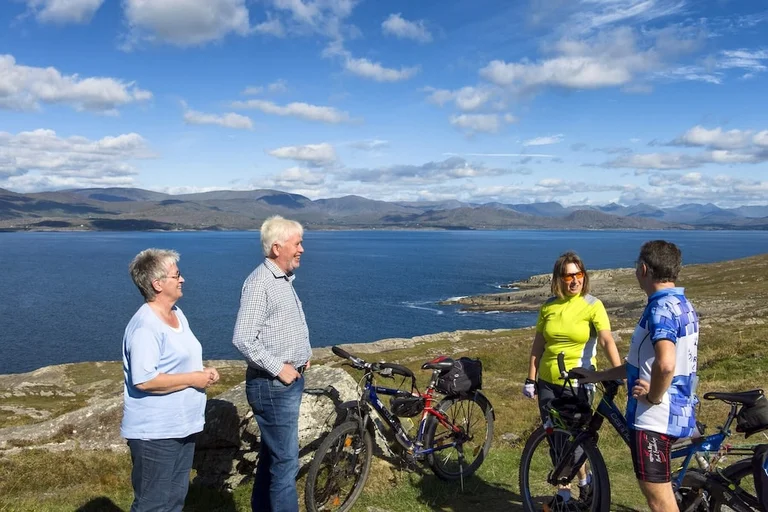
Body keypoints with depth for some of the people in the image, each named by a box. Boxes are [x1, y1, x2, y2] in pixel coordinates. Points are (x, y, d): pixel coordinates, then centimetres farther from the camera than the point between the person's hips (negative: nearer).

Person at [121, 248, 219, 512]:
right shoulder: (145, 326, -20)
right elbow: (144, 380, -28)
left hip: (182, 427, 9)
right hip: (154, 433, -9)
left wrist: (204, 373, 2)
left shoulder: (177, 314, 10)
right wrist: (193, 379, -20)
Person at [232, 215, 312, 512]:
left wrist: (302, 355, 10)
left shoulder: (284, 279, 12)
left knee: (272, 455, 19)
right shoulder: (260, 283, -18)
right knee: (286, 462, -5)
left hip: (290, 381, 10)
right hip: (273, 385, -10)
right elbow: (242, 339, -24)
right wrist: (279, 368, -19)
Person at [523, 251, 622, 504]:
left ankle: (584, 480, 27)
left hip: (577, 384, -4)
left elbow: (607, 341, -20)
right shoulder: (549, 305, 3)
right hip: (547, 382, 4)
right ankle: (564, 489, 27)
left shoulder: (592, 305, -9)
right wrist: (530, 379, 5)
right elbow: (538, 345, 7)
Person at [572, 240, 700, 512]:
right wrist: (598, 375, 18)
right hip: (676, 411, 10)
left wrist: (653, 396, -20)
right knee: (659, 489, 22)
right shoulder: (682, 305, 11)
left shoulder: (661, 308, -21)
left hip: (655, 416, -10)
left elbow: (665, 364, -39)